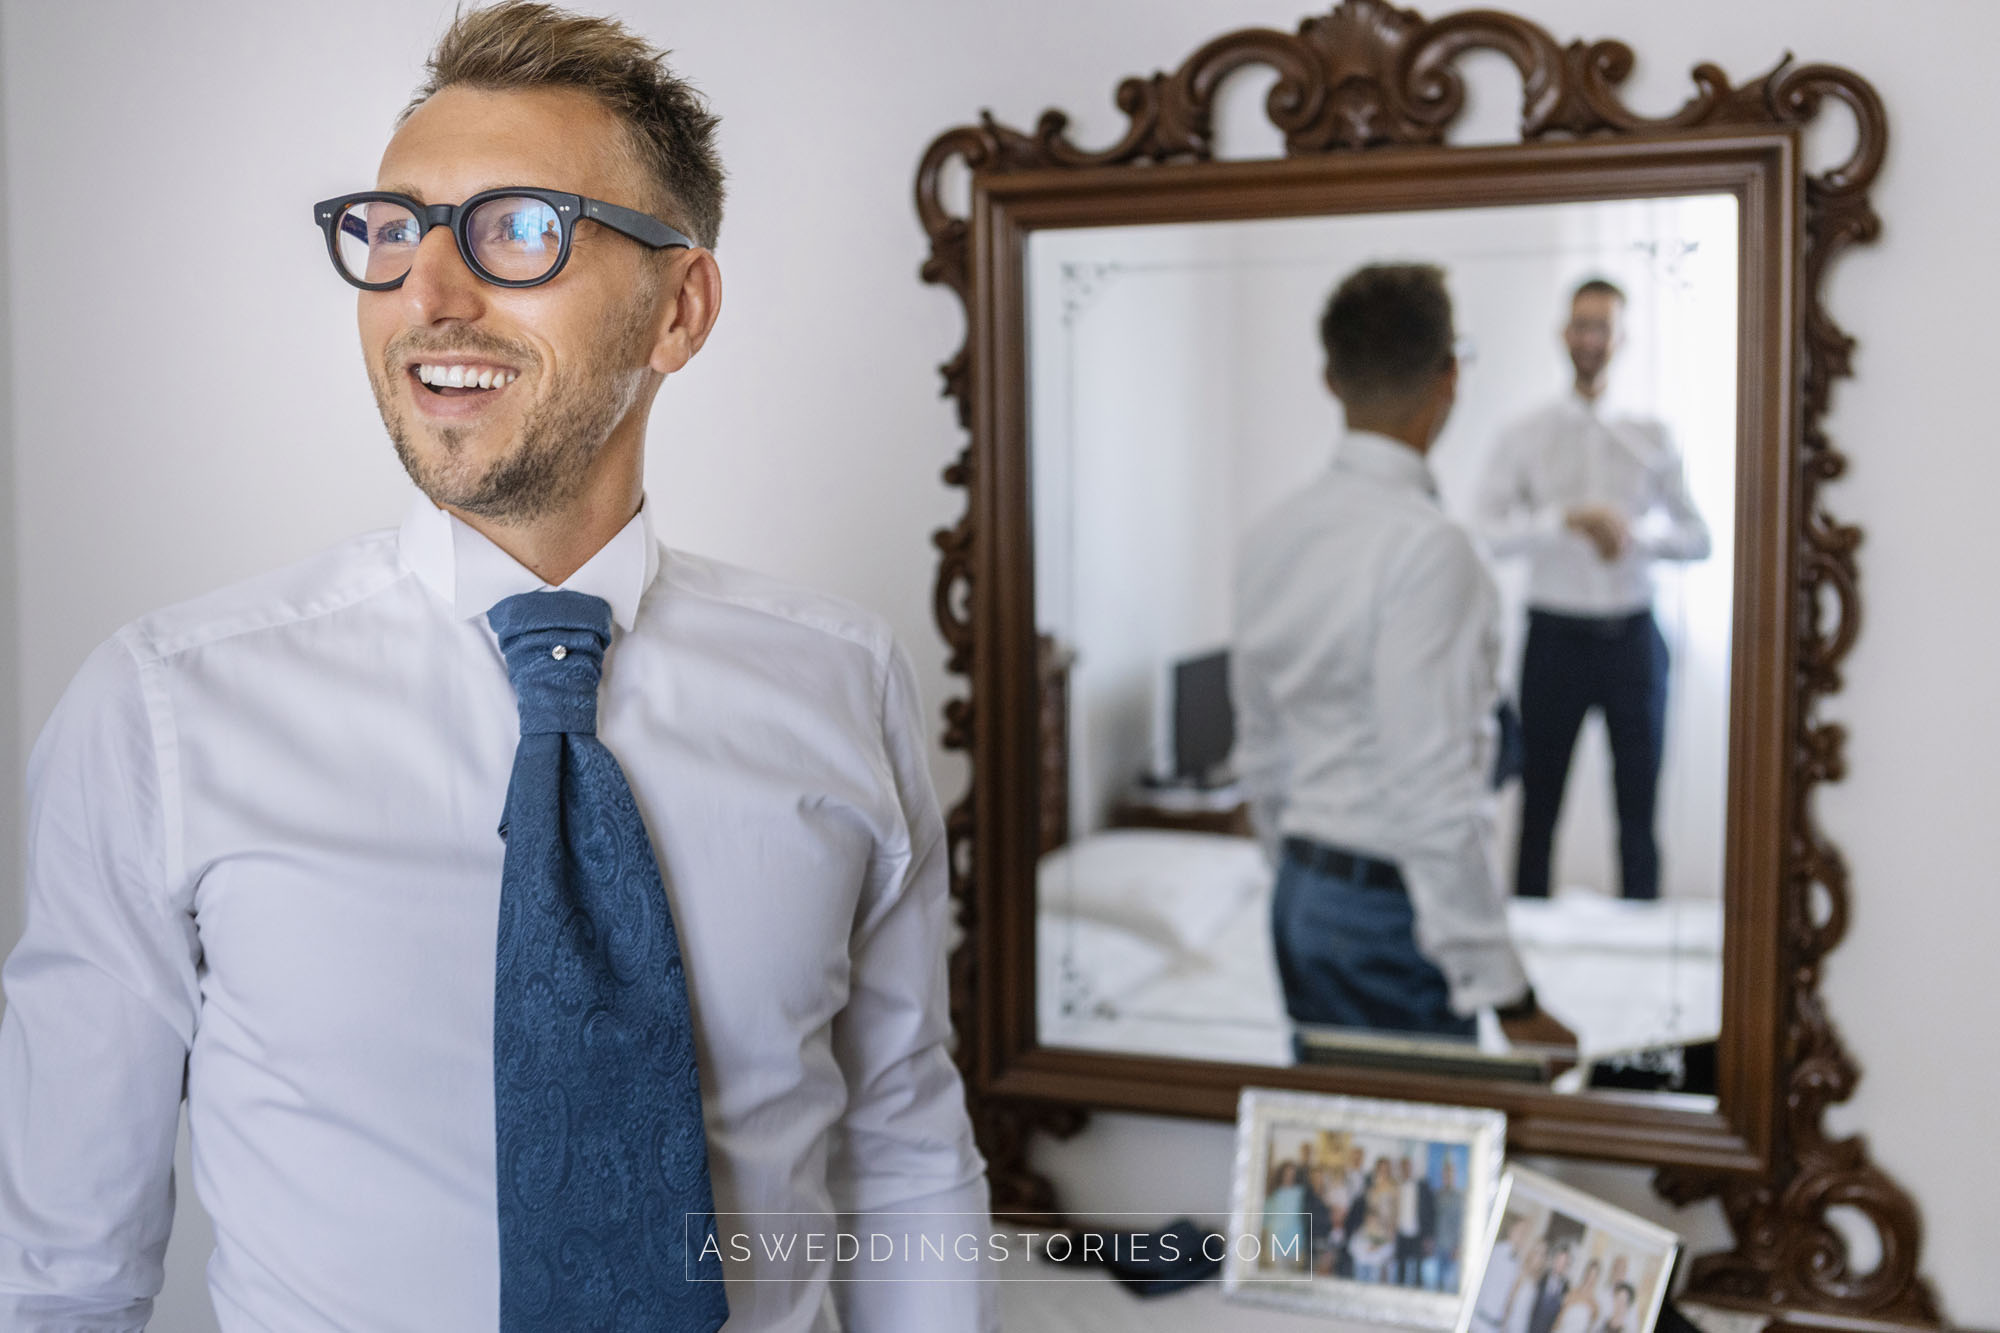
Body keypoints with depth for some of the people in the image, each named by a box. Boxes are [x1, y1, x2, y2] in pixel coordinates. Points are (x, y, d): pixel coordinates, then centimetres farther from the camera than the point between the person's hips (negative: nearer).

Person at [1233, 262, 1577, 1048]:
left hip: (1300, 899, 8)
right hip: (1392, 917, -8)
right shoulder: (1427, 547, -18)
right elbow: (1432, 790, -22)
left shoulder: (1270, 538, 6)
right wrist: (1509, 998, -17)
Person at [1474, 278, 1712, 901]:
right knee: (1539, 807, 5)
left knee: (1639, 811, 6)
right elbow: (1485, 532, -11)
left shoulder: (1653, 439, 7)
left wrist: (1639, 532, -12)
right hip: (1555, 634, -1)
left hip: (1633, 636, 1)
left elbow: (1698, 538, 8)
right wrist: (1569, 520, -23)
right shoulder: (1525, 436, 2)